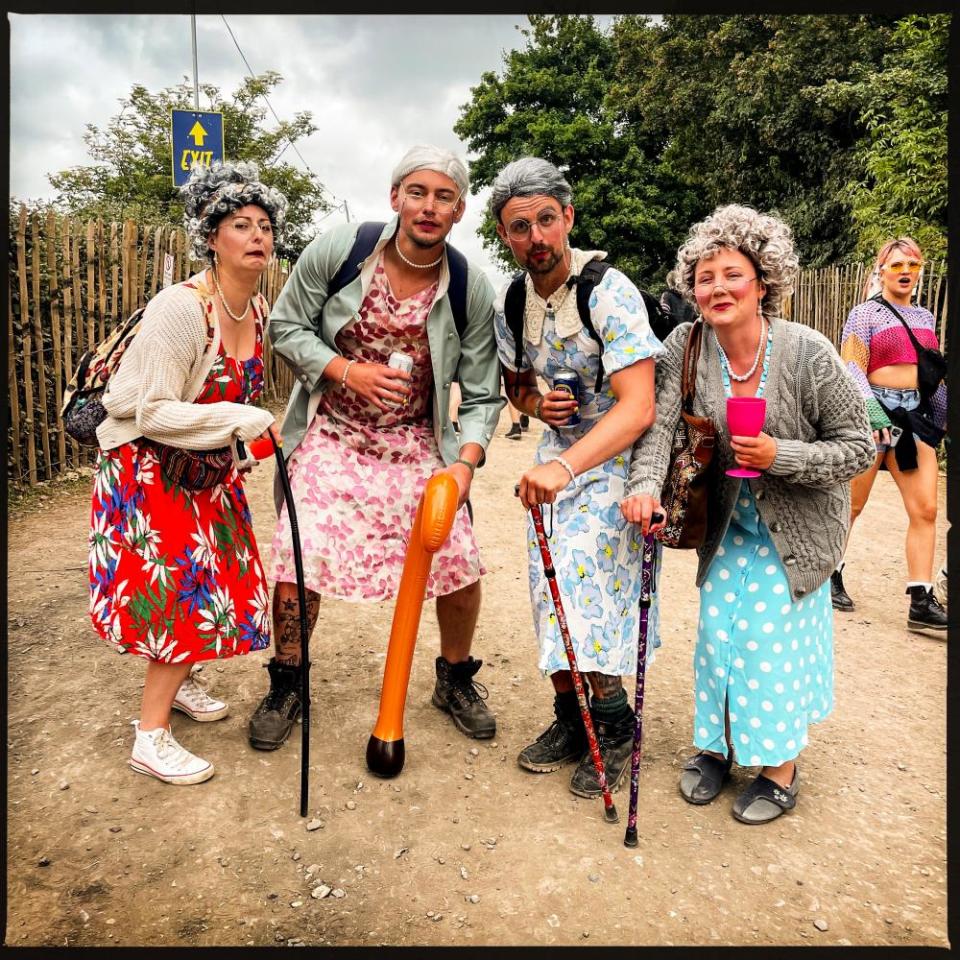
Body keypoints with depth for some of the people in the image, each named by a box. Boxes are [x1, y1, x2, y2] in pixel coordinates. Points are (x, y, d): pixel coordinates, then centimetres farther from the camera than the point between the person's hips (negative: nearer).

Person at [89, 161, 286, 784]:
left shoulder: (260, 310, -1)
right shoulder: (180, 310, -26)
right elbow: (153, 413, -28)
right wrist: (242, 420, -30)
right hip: (148, 468, -8)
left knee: (215, 579, 16)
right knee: (185, 590, -7)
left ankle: (179, 681, 40)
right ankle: (151, 738, 7)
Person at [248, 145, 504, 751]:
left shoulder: (473, 291, -9)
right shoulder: (336, 251, -11)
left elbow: (482, 395, -5)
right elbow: (286, 326, -1)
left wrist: (466, 462, -22)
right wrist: (346, 371, -18)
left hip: (416, 445, 1)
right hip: (332, 435, 0)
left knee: (460, 566, -5)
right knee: (297, 562, -9)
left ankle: (456, 680, 26)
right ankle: (287, 686, 21)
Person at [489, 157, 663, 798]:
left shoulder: (609, 292, -21)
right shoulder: (510, 304, 0)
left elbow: (638, 408, -30)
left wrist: (566, 466, -42)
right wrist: (537, 404, -7)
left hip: (618, 455, -6)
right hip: (559, 454, 6)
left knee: (584, 586, -14)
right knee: (551, 587, 5)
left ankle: (615, 728, 7)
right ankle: (571, 717, 22)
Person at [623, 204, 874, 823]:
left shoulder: (808, 352, -21)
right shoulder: (687, 345, -12)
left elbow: (858, 447, -14)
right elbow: (659, 424, -21)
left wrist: (779, 456, -27)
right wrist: (646, 485, -39)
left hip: (797, 526, -3)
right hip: (729, 521, 3)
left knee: (773, 637, -2)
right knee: (717, 630, 6)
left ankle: (781, 769, 19)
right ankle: (718, 745, 28)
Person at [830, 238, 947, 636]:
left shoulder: (925, 317, 17)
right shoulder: (866, 313, -2)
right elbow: (852, 369, -11)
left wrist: (944, 413, 19)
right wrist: (871, 414, -23)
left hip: (917, 413, 6)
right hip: (876, 409, -5)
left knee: (925, 509, -2)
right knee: (851, 505, 3)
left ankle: (921, 605, 1)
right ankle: (830, 573, 24)